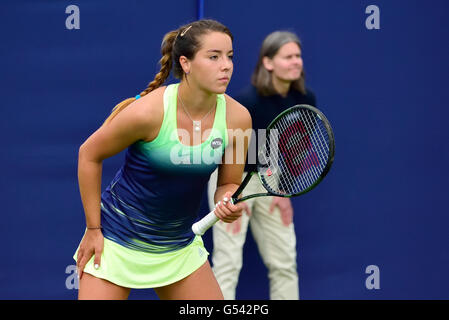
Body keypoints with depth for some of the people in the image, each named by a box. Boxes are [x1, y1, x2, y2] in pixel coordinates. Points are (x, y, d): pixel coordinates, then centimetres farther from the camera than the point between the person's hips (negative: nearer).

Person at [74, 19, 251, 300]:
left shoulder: (237, 117, -11)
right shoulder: (148, 111, -23)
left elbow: (229, 184, 3)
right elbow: (89, 154, -9)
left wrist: (229, 204, -21)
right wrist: (93, 230, -7)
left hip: (180, 248, 4)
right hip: (116, 244, -4)